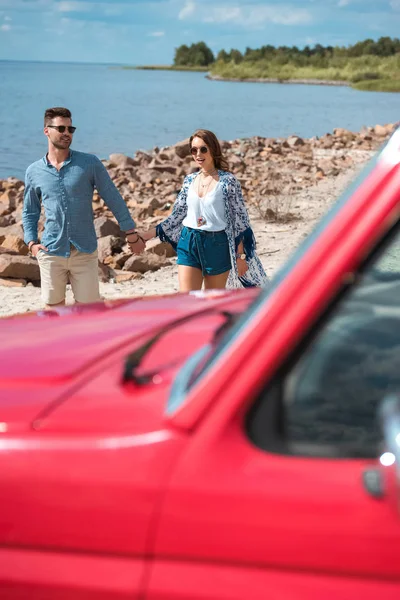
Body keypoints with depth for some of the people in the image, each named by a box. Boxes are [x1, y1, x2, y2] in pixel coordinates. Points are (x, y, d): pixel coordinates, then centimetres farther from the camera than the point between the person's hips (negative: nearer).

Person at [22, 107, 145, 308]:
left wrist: (131, 234, 1)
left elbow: (113, 199, 1)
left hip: (85, 252, -1)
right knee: (53, 307, 9)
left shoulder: (90, 164, -3)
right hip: (51, 252, 1)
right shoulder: (34, 172, 4)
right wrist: (32, 242, 0)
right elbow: (29, 212, 14)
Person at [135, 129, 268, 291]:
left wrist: (240, 256, -7)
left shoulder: (228, 181, -6)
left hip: (217, 246, -3)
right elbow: (177, 214, 12)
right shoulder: (189, 180, 6)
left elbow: (240, 219, -5)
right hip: (189, 243, 3)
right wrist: (149, 234, 3)